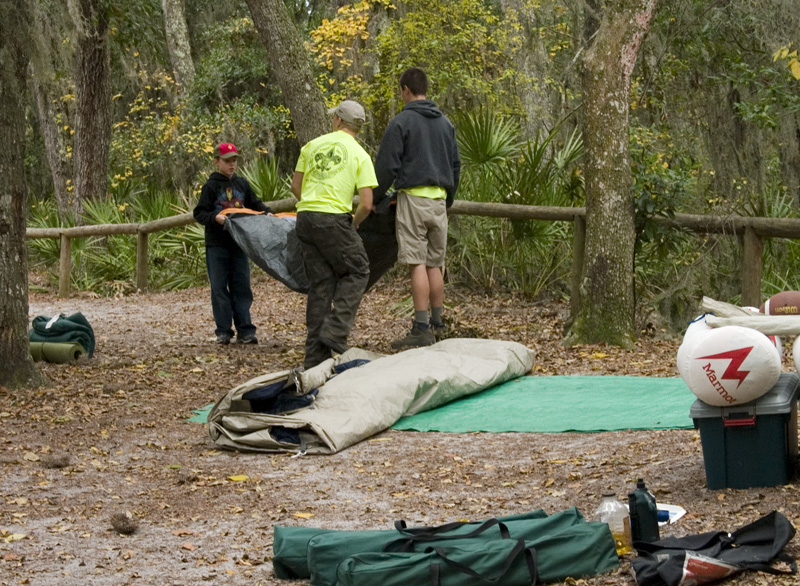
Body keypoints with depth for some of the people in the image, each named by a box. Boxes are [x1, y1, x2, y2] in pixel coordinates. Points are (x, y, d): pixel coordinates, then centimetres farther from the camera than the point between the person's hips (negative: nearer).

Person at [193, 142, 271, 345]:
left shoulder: (242, 184, 11)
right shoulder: (211, 186, -2)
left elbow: (255, 204, 21)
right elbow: (199, 213, -5)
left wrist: (267, 213, 4)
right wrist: (215, 217, -23)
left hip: (239, 243, 4)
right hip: (217, 245, -3)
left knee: (241, 286, 2)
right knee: (219, 288, 0)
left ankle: (245, 330, 3)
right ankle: (223, 331, 4)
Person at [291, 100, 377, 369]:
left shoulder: (313, 145, 11)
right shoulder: (360, 155, 0)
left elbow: (295, 187, 14)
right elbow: (366, 203, -6)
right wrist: (353, 225, 12)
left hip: (305, 217, 5)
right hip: (334, 219, -5)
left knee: (320, 284, 10)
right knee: (357, 271, 12)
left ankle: (315, 355, 9)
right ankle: (335, 331, -5)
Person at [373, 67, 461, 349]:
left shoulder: (401, 122, -6)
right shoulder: (445, 123, 15)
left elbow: (386, 166, -8)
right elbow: (455, 165, 22)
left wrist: (374, 198, 4)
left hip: (413, 197, -6)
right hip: (439, 199, 6)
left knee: (417, 264, -9)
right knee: (435, 265, 12)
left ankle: (421, 328, -14)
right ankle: (437, 325, 16)